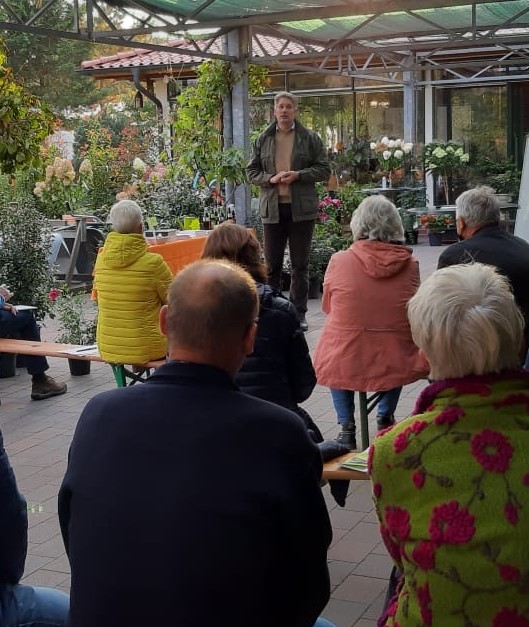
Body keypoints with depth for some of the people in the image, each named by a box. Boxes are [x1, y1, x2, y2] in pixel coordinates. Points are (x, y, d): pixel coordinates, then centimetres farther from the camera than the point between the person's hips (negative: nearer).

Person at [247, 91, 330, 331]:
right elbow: (252, 171, 9)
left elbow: (324, 169, 1)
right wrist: (270, 179, -10)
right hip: (272, 208, 1)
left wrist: (298, 175, -13)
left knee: (300, 264, 5)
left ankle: (299, 313, 13)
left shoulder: (310, 138, 4)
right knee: (272, 264, 5)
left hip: (301, 208, -1)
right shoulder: (263, 140, 8)